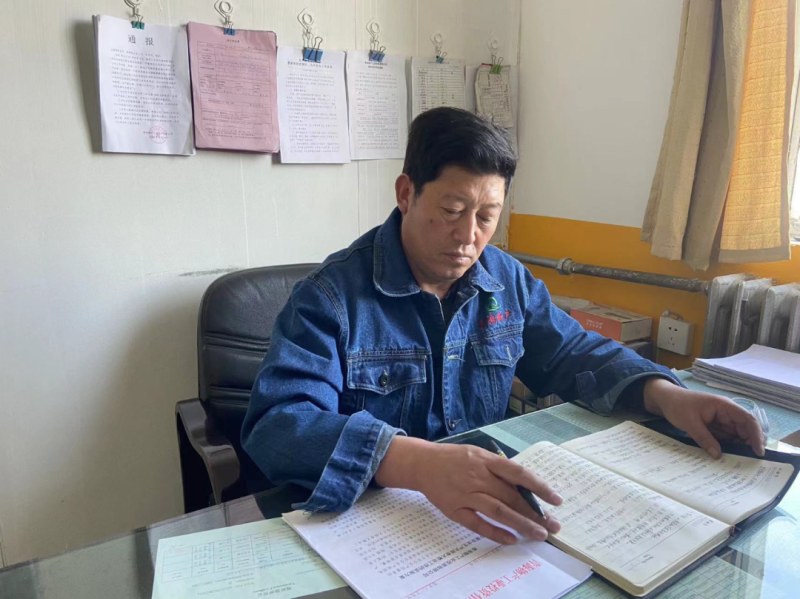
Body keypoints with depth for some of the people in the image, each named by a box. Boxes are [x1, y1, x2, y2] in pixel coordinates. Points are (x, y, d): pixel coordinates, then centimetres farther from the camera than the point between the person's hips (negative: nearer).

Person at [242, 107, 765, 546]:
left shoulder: (508, 280, 4)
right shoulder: (332, 296, -16)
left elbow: (576, 354, 12)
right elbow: (278, 426, -26)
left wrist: (665, 394, -8)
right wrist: (418, 462, -42)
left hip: (490, 512, 4)